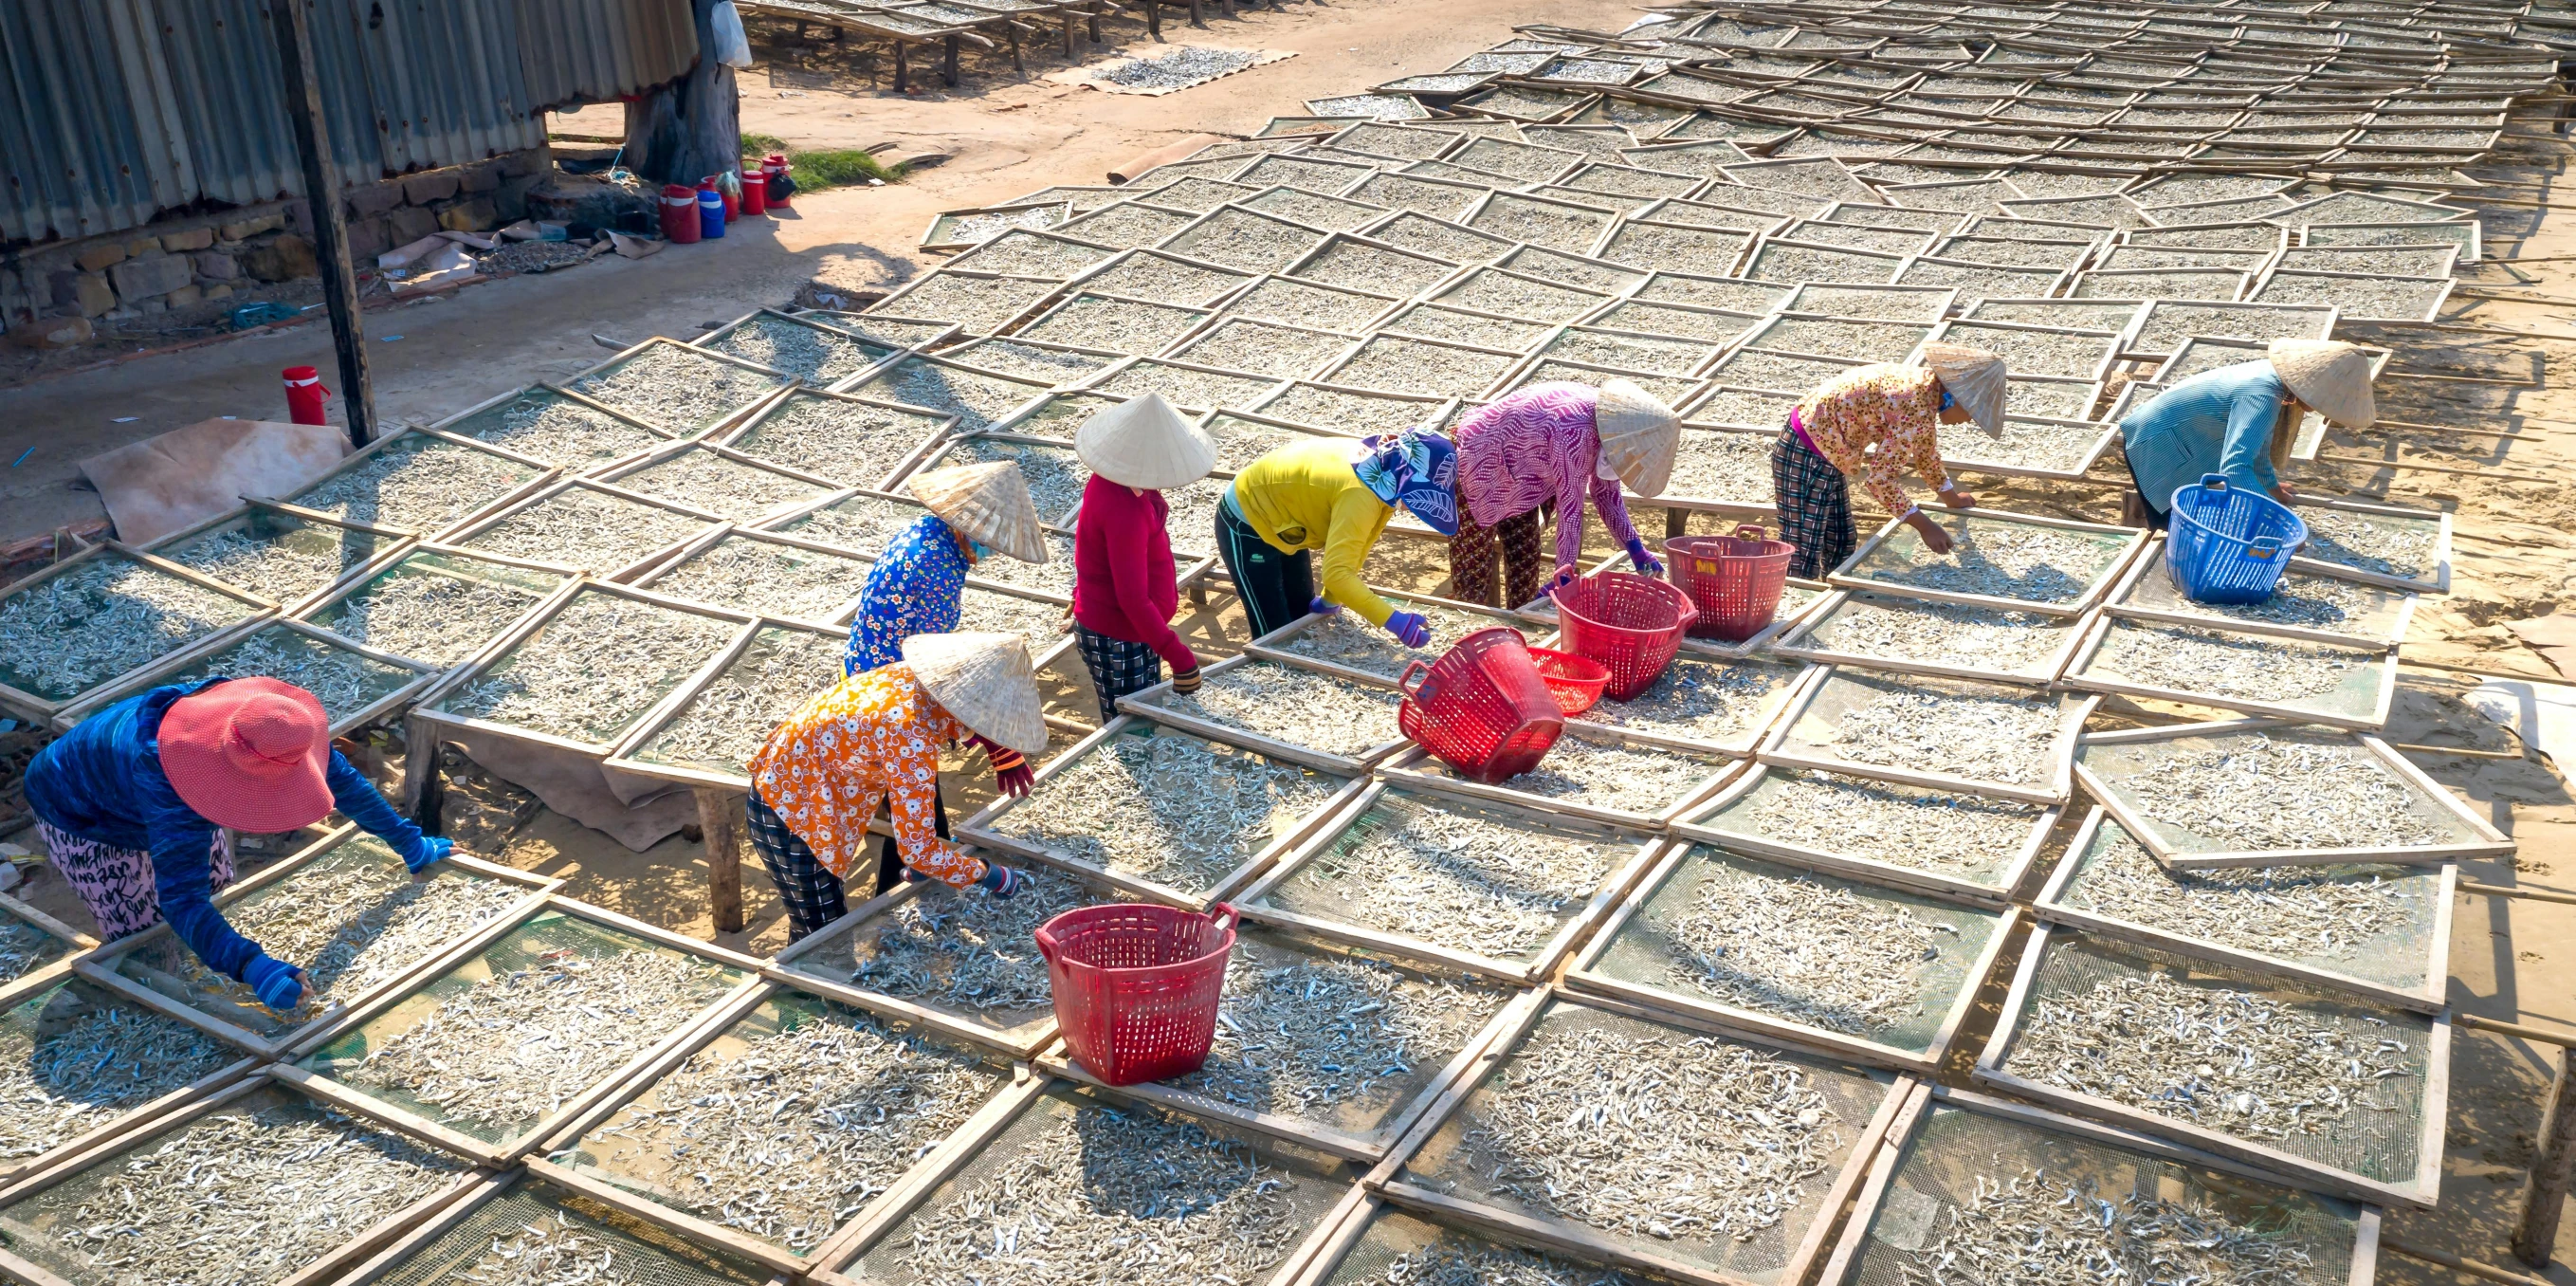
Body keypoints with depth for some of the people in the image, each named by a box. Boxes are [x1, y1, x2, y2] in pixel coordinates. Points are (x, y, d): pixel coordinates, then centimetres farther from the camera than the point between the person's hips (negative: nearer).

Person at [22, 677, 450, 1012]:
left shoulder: (271, 731, -31)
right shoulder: (171, 793, -49)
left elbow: (341, 779, -16)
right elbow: (181, 899, -50)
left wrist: (409, 843, -11)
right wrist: (251, 967, -63)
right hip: (79, 818, -6)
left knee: (216, 888, 11)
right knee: (142, 941, -2)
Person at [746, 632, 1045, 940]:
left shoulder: (916, 676, -9)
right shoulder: (913, 740, -32)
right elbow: (918, 850, -28)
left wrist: (1004, 750, 11)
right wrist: (987, 875, -15)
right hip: (789, 808, -9)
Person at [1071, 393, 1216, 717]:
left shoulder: (1108, 479, -3)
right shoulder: (1125, 511, -32)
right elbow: (1133, 599, -33)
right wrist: (1179, 656, -32)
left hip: (1099, 624, 9)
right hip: (1119, 641, -9)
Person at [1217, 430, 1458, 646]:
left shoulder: (1380, 466, -10)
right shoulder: (1361, 494, -37)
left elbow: (1350, 548, 2)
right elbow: (1337, 573, -43)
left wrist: (1329, 601, 7)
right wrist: (1394, 621, -46)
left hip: (1279, 523, 9)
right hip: (1247, 524, -9)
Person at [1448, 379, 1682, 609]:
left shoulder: (1606, 416, -9)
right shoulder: (1575, 433, -35)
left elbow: (1606, 491, 3)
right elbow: (1570, 506, -28)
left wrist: (1636, 548, 1)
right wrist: (1566, 572, -21)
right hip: (1475, 466, -9)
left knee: (1525, 562, 12)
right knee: (1473, 570, -5)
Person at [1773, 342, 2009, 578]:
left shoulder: (1926, 384, 4)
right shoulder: (1918, 409, -25)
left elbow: (1926, 451, 23)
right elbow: (1881, 479, -23)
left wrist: (1952, 498, 36)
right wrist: (1925, 526, -13)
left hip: (1827, 452, 11)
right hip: (1806, 457, -10)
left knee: (1841, 547, 18)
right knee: (1802, 567, -10)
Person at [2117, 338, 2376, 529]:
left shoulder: (2276, 375, -5)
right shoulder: (2264, 397, -33)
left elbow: (2258, 437, 15)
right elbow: (2234, 468, -43)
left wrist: (2270, 484, 29)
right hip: (2157, 442, -9)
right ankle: (2139, 503, 6)